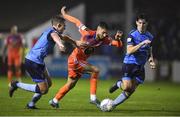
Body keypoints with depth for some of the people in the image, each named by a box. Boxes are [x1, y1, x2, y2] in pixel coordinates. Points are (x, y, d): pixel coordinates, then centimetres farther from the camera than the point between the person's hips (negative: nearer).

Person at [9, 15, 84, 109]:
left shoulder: (50, 31, 13)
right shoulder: (53, 32, -17)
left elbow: (63, 37, 34)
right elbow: (55, 37, -45)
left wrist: (75, 42, 35)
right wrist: (60, 44, -66)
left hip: (38, 62, 11)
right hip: (33, 62, -11)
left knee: (48, 83, 19)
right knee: (43, 89, -8)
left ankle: (31, 104, 24)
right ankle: (17, 85, 0)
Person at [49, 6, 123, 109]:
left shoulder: (104, 40, -5)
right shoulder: (88, 34, -21)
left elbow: (119, 45, -6)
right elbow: (77, 22, -10)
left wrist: (118, 39, -28)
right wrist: (65, 15, -3)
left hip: (81, 61, 8)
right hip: (75, 59, -8)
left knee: (71, 84, 18)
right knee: (95, 70, -22)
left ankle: (55, 101, 34)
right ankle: (93, 98, -19)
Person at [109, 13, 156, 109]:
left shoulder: (150, 36, 7)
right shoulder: (132, 35, -11)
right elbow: (129, 51, -22)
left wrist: (151, 60, 2)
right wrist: (142, 43, -29)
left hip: (140, 67, 5)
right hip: (129, 64, -5)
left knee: (130, 91, 0)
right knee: (127, 87, -19)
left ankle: (112, 105, 12)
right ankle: (119, 84, 17)